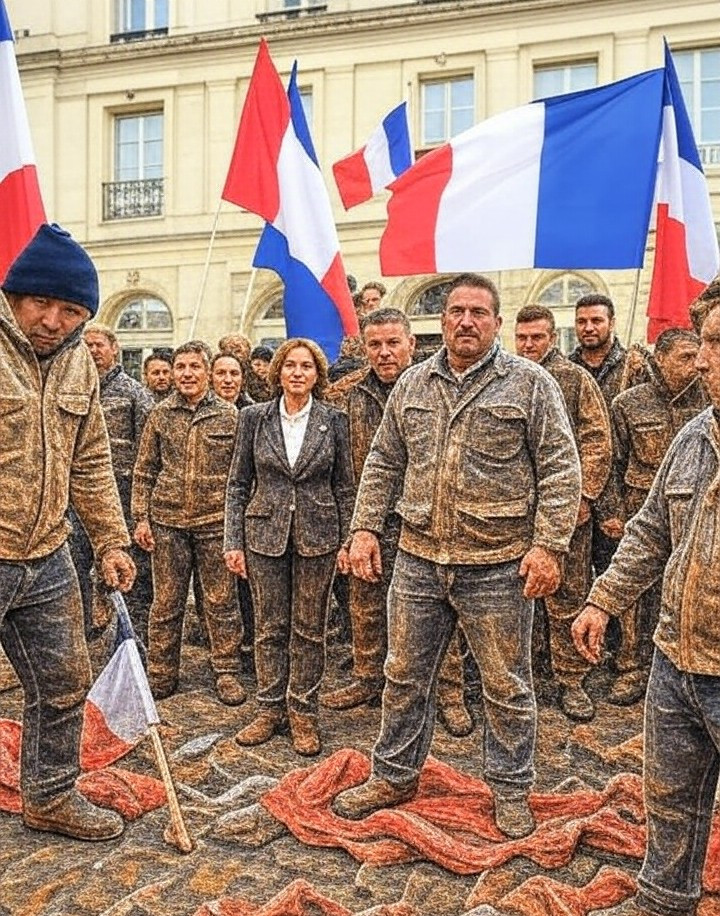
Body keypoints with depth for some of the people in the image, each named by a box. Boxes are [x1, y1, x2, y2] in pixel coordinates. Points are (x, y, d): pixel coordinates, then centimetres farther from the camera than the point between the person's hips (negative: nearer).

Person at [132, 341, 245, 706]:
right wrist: (141, 518, 2)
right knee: (166, 604, 10)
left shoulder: (229, 415, 1)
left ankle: (227, 672, 20)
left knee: (221, 602, 6)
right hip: (167, 522, 2)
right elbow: (144, 472, 9)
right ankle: (161, 674, 24)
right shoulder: (160, 415, 6)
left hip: (216, 522, -1)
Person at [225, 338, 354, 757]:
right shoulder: (255, 418, 1)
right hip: (265, 534, 1)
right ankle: (271, 709, 24)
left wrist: (347, 541, 0)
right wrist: (233, 542, -2)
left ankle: (304, 713, 21)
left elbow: (345, 487, 4)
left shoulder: (334, 420, 0)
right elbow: (238, 485, 3)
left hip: (317, 536, 0)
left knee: (310, 629, 8)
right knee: (270, 627, 9)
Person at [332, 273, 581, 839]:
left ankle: (512, 790, 32)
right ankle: (395, 776, 35)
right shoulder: (413, 384, 9)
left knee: (507, 686, 11)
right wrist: (365, 528, 5)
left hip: (498, 564, -3)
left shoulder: (530, 383, -3)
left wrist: (549, 545, -13)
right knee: (406, 676, 15)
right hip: (419, 559, 4)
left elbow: (561, 469, -6)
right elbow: (383, 465, 13)